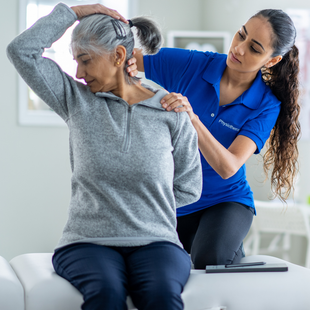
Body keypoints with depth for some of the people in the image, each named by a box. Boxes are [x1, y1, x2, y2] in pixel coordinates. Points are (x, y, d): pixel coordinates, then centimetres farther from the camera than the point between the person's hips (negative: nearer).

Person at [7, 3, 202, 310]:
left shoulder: (171, 112, 4)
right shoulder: (77, 100, 8)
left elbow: (188, 187, 10)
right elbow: (21, 50, 2)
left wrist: (143, 206, 8)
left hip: (154, 240, 0)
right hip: (87, 240, 1)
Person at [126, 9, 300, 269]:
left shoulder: (266, 105, -13)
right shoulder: (191, 65, -10)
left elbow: (228, 167, -25)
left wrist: (192, 118, -39)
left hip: (225, 200, -2)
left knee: (210, 260, -30)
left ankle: (232, 248, 5)